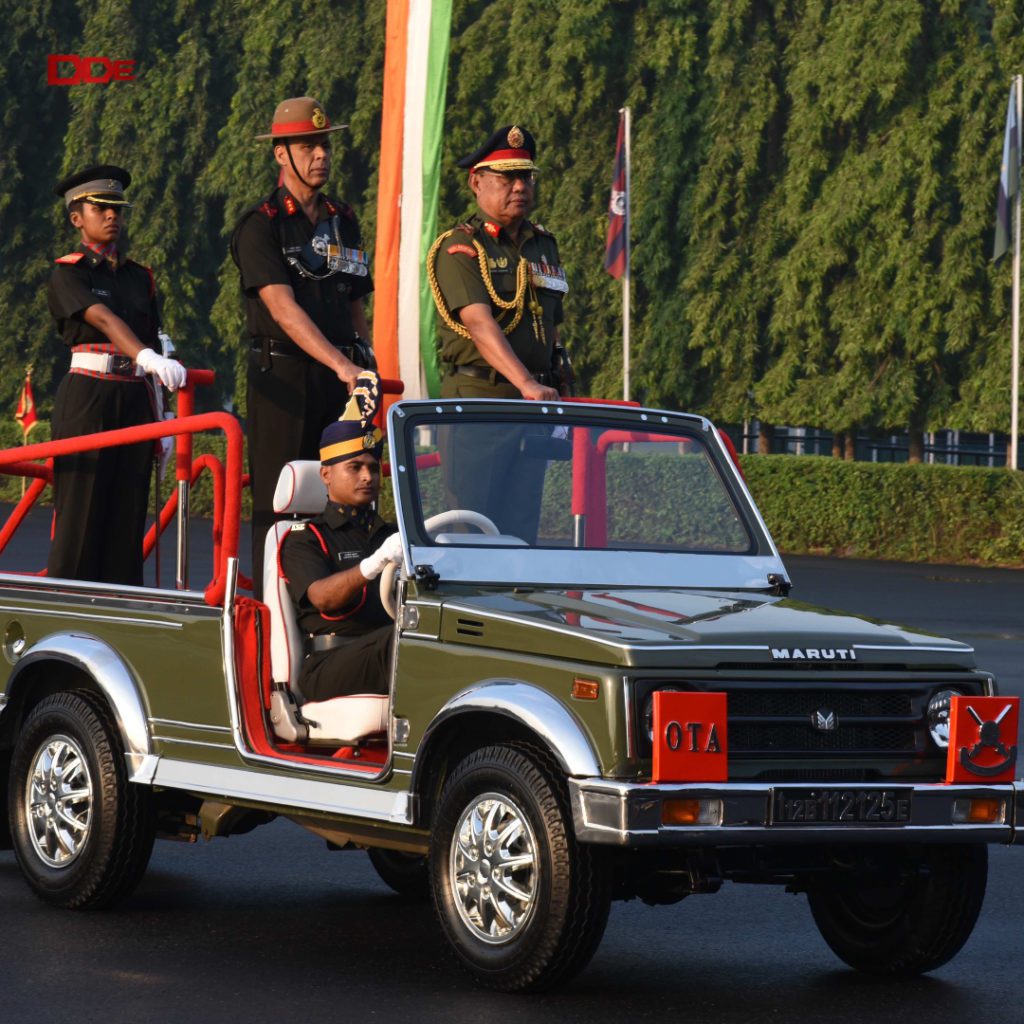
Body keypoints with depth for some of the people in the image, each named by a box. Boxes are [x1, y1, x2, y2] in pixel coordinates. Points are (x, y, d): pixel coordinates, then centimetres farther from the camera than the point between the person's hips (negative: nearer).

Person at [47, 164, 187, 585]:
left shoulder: (140, 277, 16)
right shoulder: (68, 273, -2)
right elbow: (103, 319, -20)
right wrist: (149, 357, -38)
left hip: (134, 400, 5)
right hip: (87, 397, -5)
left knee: (128, 515, 3)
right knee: (80, 514, -6)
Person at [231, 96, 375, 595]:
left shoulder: (344, 223, 15)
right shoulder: (260, 226, -6)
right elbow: (283, 308, -18)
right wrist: (341, 365, -28)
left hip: (338, 380, 6)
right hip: (283, 377, -6)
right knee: (278, 504, -4)